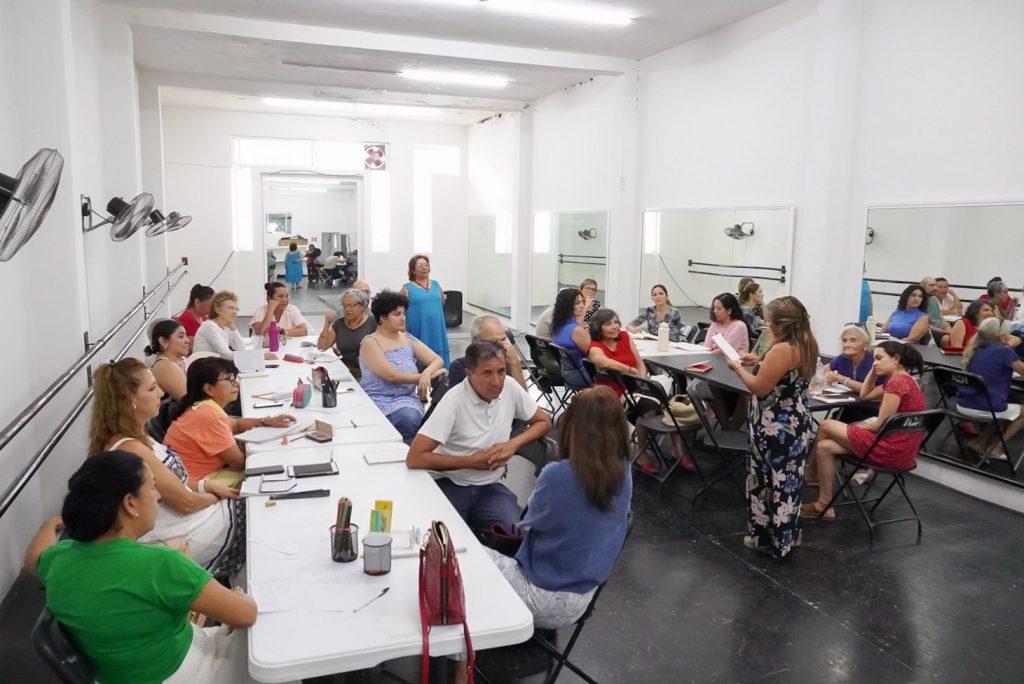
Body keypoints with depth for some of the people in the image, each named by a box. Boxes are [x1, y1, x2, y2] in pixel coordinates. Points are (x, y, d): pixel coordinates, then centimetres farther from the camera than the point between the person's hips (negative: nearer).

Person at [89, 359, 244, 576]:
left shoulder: (132, 436, 2)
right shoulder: (130, 449, -28)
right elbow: (185, 502, -22)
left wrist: (207, 485, 0)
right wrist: (217, 497, -4)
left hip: (177, 520, 9)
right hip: (176, 538, -9)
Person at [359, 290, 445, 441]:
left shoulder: (408, 339, 12)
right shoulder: (370, 343, -4)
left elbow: (437, 360, 6)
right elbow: (390, 376, -15)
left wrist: (426, 373, -17)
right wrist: (422, 377, -10)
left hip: (407, 398, 4)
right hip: (377, 399, -4)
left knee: (410, 418, -32)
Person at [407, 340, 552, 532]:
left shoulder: (510, 386, -7)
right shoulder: (454, 401, -20)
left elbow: (543, 422, 9)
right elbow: (414, 459, -23)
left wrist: (513, 444, -11)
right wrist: (471, 461, -17)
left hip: (490, 487, 4)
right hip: (450, 485, -4)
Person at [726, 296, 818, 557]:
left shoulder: (782, 350, -25)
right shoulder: (806, 345, 4)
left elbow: (760, 388, -22)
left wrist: (738, 367, -8)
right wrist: (761, 362, 11)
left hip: (776, 428, -9)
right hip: (796, 423, 9)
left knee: (770, 481, 5)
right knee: (788, 480, 18)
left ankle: (771, 539, 18)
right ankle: (787, 535, 31)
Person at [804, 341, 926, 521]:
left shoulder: (897, 382, -18)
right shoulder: (901, 380, 14)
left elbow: (880, 425, -18)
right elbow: (865, 395, 24)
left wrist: (854, 427, -1)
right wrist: (873, 370, 12)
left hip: (892, 449, -10)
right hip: (899, 446, 10)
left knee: (826, 426, 0)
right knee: (825, 447, 5)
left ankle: (813, 471, 20)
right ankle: (824, 506, 5)